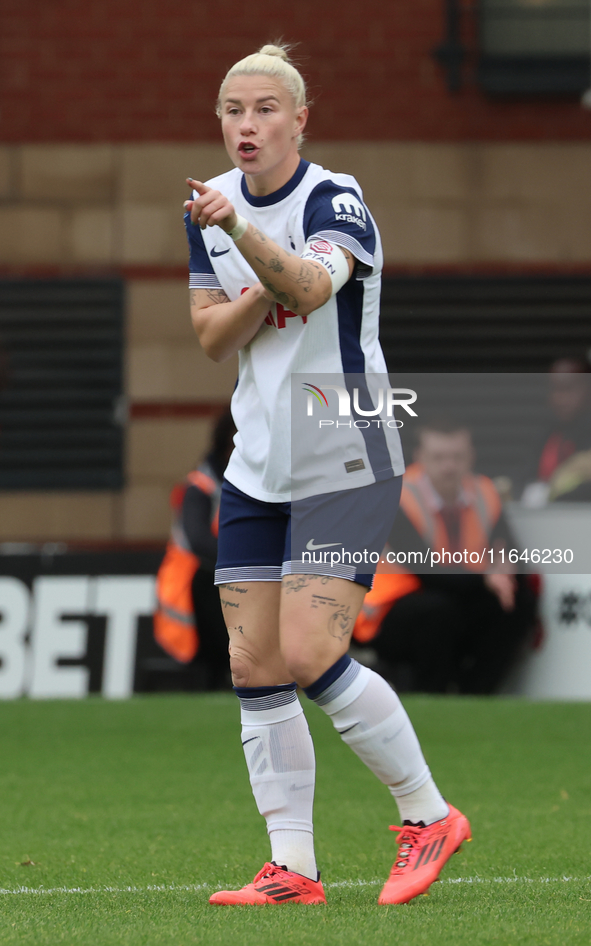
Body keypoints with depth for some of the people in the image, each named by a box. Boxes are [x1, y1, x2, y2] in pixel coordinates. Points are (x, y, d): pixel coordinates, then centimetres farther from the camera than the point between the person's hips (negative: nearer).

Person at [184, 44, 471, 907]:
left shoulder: (336, 201, -14)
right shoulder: (210, 206, 7)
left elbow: (313, 286, -35)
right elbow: (212, 337, 3)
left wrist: (239, 230, -51)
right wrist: (264, 292, -16)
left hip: (345, 462, -7)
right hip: (258, 469, 7)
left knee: (311, 657, -15)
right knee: (254, 667, 0)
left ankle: (429, 816, 2)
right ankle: (292, 869, 4)